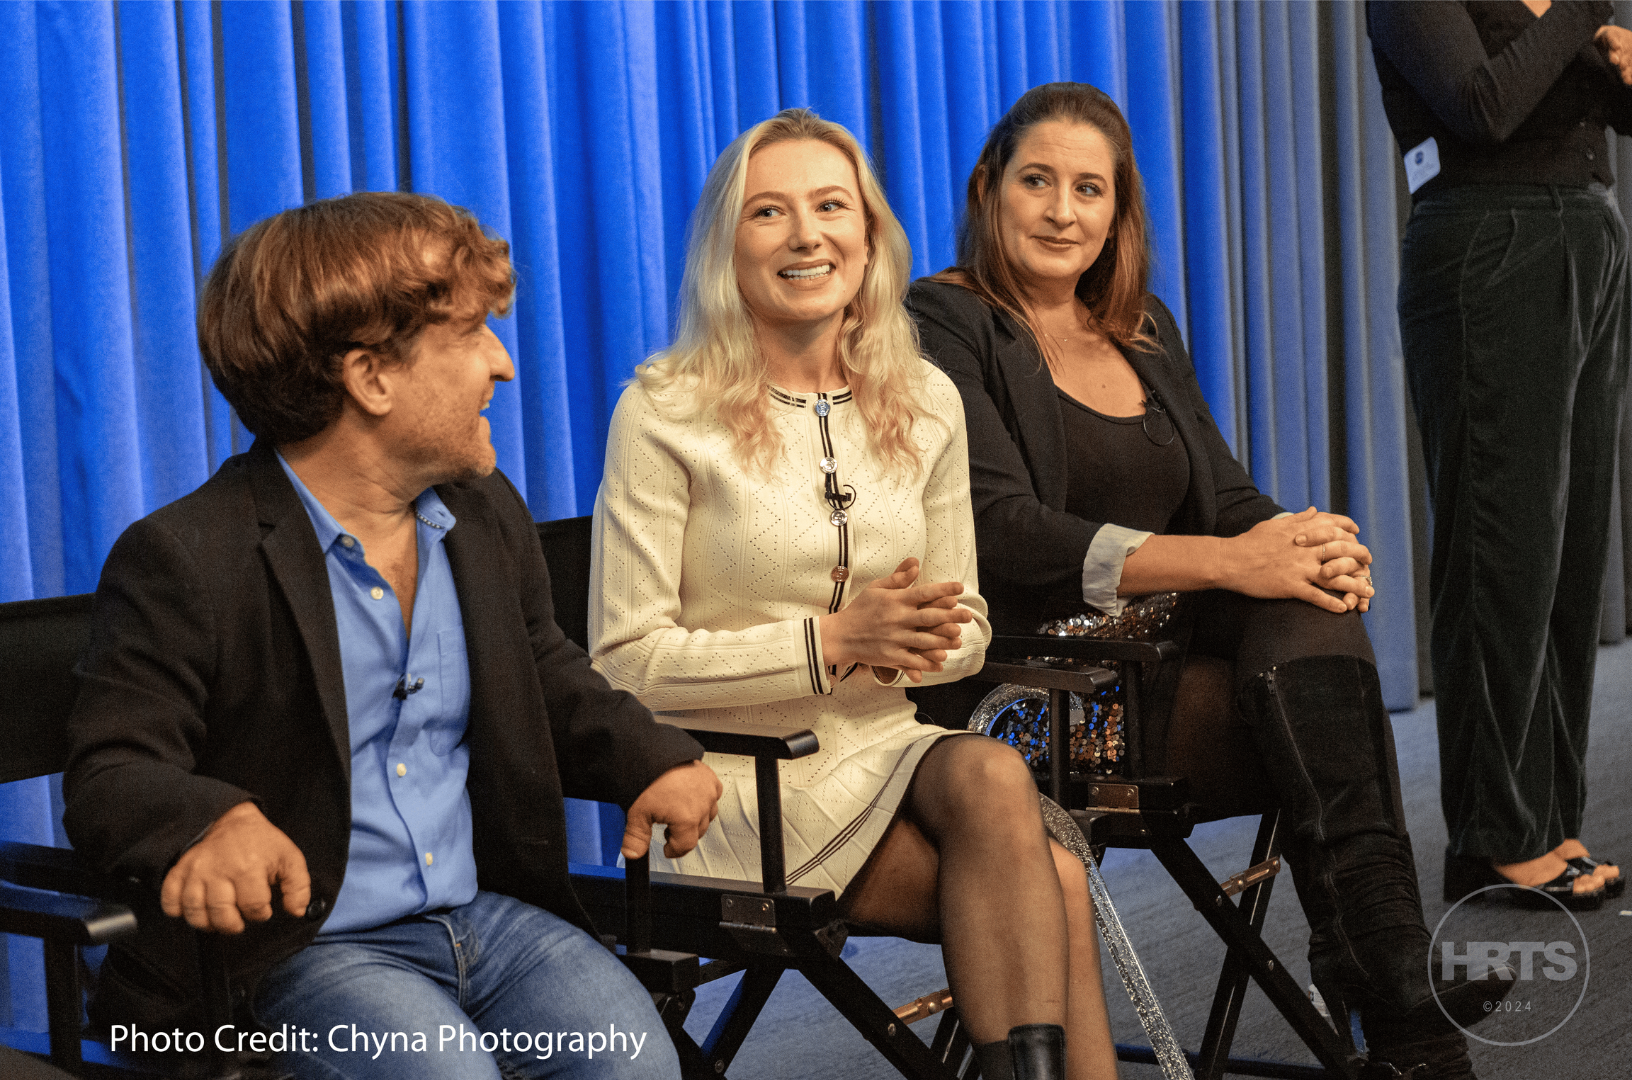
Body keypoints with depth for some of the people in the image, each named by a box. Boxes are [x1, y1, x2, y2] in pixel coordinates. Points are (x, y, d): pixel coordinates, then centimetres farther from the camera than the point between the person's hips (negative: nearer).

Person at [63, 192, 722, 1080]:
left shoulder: (488, 515, 14)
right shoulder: (182, 561, -10)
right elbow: (110, 773, -12)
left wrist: (654, 761, 5)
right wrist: (213, 821, -36)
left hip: (491, 912, 6)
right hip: (296, 949, -5)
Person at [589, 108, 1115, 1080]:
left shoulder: (927, 404, 8)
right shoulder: (666, 412, -7)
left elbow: (966, 631, 15)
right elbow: (625, 661, -9)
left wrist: (902, 646, -10)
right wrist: (830, 642, -18)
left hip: (886, 746, 5)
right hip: (737, 781, -4)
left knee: (993, 776, -32)